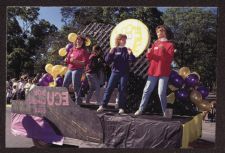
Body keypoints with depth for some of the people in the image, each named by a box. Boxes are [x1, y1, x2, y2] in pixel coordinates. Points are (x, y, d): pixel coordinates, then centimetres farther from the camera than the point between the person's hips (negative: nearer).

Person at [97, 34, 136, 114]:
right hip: (115, 72, 0)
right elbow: (107, 60, 0)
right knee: (109, 88, -2)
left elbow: (132, 60, -4)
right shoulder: (114, 50, 4)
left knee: (122, 90, 3)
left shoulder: (127, 50, 6)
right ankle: (103, 105, 2)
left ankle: (121, 107, 8)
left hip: (124, 73, 1)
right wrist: (110, 53, -18)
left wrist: (130, 54, -22)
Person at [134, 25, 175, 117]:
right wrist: (149, 53, -7)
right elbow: (149, 57, 14)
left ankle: (165, 112, 8)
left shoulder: (170, 44, 2)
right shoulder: (155, 43, 15)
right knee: (147, 90, 1)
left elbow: (170, 59, -9)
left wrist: (163, 51, -21)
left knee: (161, 93, -7)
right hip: (153, 71, 4)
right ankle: (141, 109, 7)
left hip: (164, 72, -4)